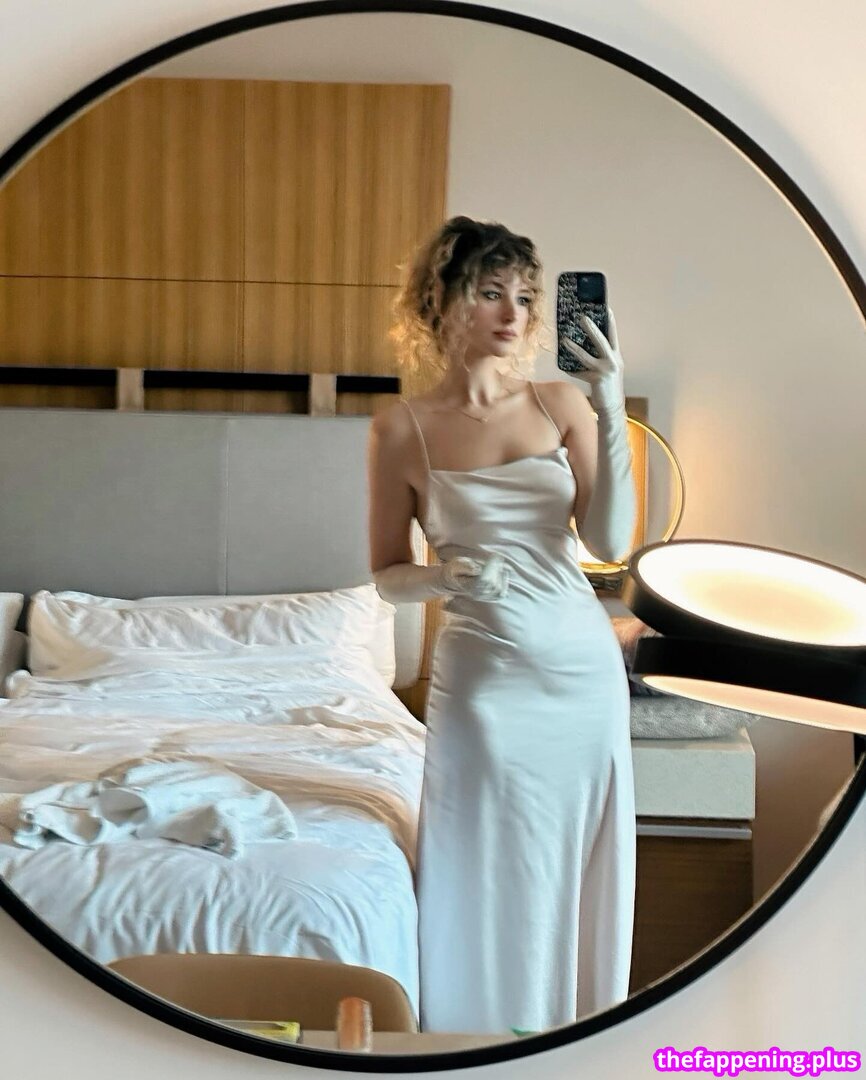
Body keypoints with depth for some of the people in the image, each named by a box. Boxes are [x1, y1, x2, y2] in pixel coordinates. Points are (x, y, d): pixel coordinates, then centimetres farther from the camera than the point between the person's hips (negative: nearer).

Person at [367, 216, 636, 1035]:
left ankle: (579, 1015, 31)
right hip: (482, 678, -2)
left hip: (584, 665, 2)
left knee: (578, 875, 12)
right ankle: (485, 1018, 24)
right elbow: (387, 577, 2)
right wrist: (443, 578, -19)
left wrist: (612, 418, -17)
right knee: (490, 887, 4)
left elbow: (609, 542, -8)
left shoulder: (561, 403, 1)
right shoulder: (401, 428, -4)